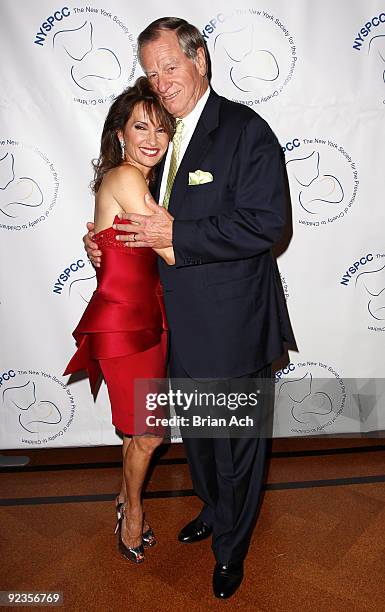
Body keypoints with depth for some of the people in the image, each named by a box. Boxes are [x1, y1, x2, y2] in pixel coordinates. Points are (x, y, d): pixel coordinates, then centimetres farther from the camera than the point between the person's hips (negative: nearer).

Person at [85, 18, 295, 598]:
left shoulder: (246, 130, -12)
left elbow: (263, 223, -22)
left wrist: (176, 235, -23)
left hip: (234, 326, -7)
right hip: (183, 322, 7)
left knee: (237, 442, 12)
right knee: (196, 435, 24)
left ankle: (231, 546, 38)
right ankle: (214, 510, 52)